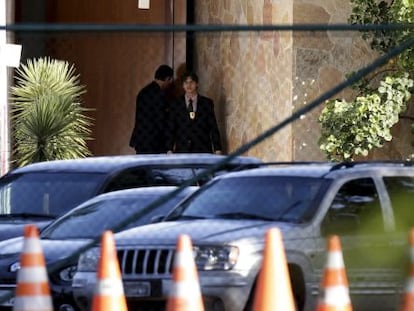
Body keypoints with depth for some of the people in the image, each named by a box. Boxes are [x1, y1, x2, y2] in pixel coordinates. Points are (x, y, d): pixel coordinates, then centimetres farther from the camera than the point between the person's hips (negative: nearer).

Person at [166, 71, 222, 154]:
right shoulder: (176, 104, 10)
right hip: (182, 151, 0)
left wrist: (217, 150, 0)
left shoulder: (207, 103, 9)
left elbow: (213, 128, 7)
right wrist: (169, 150, -1)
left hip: (203, 151, 0)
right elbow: (170, 129, 9)